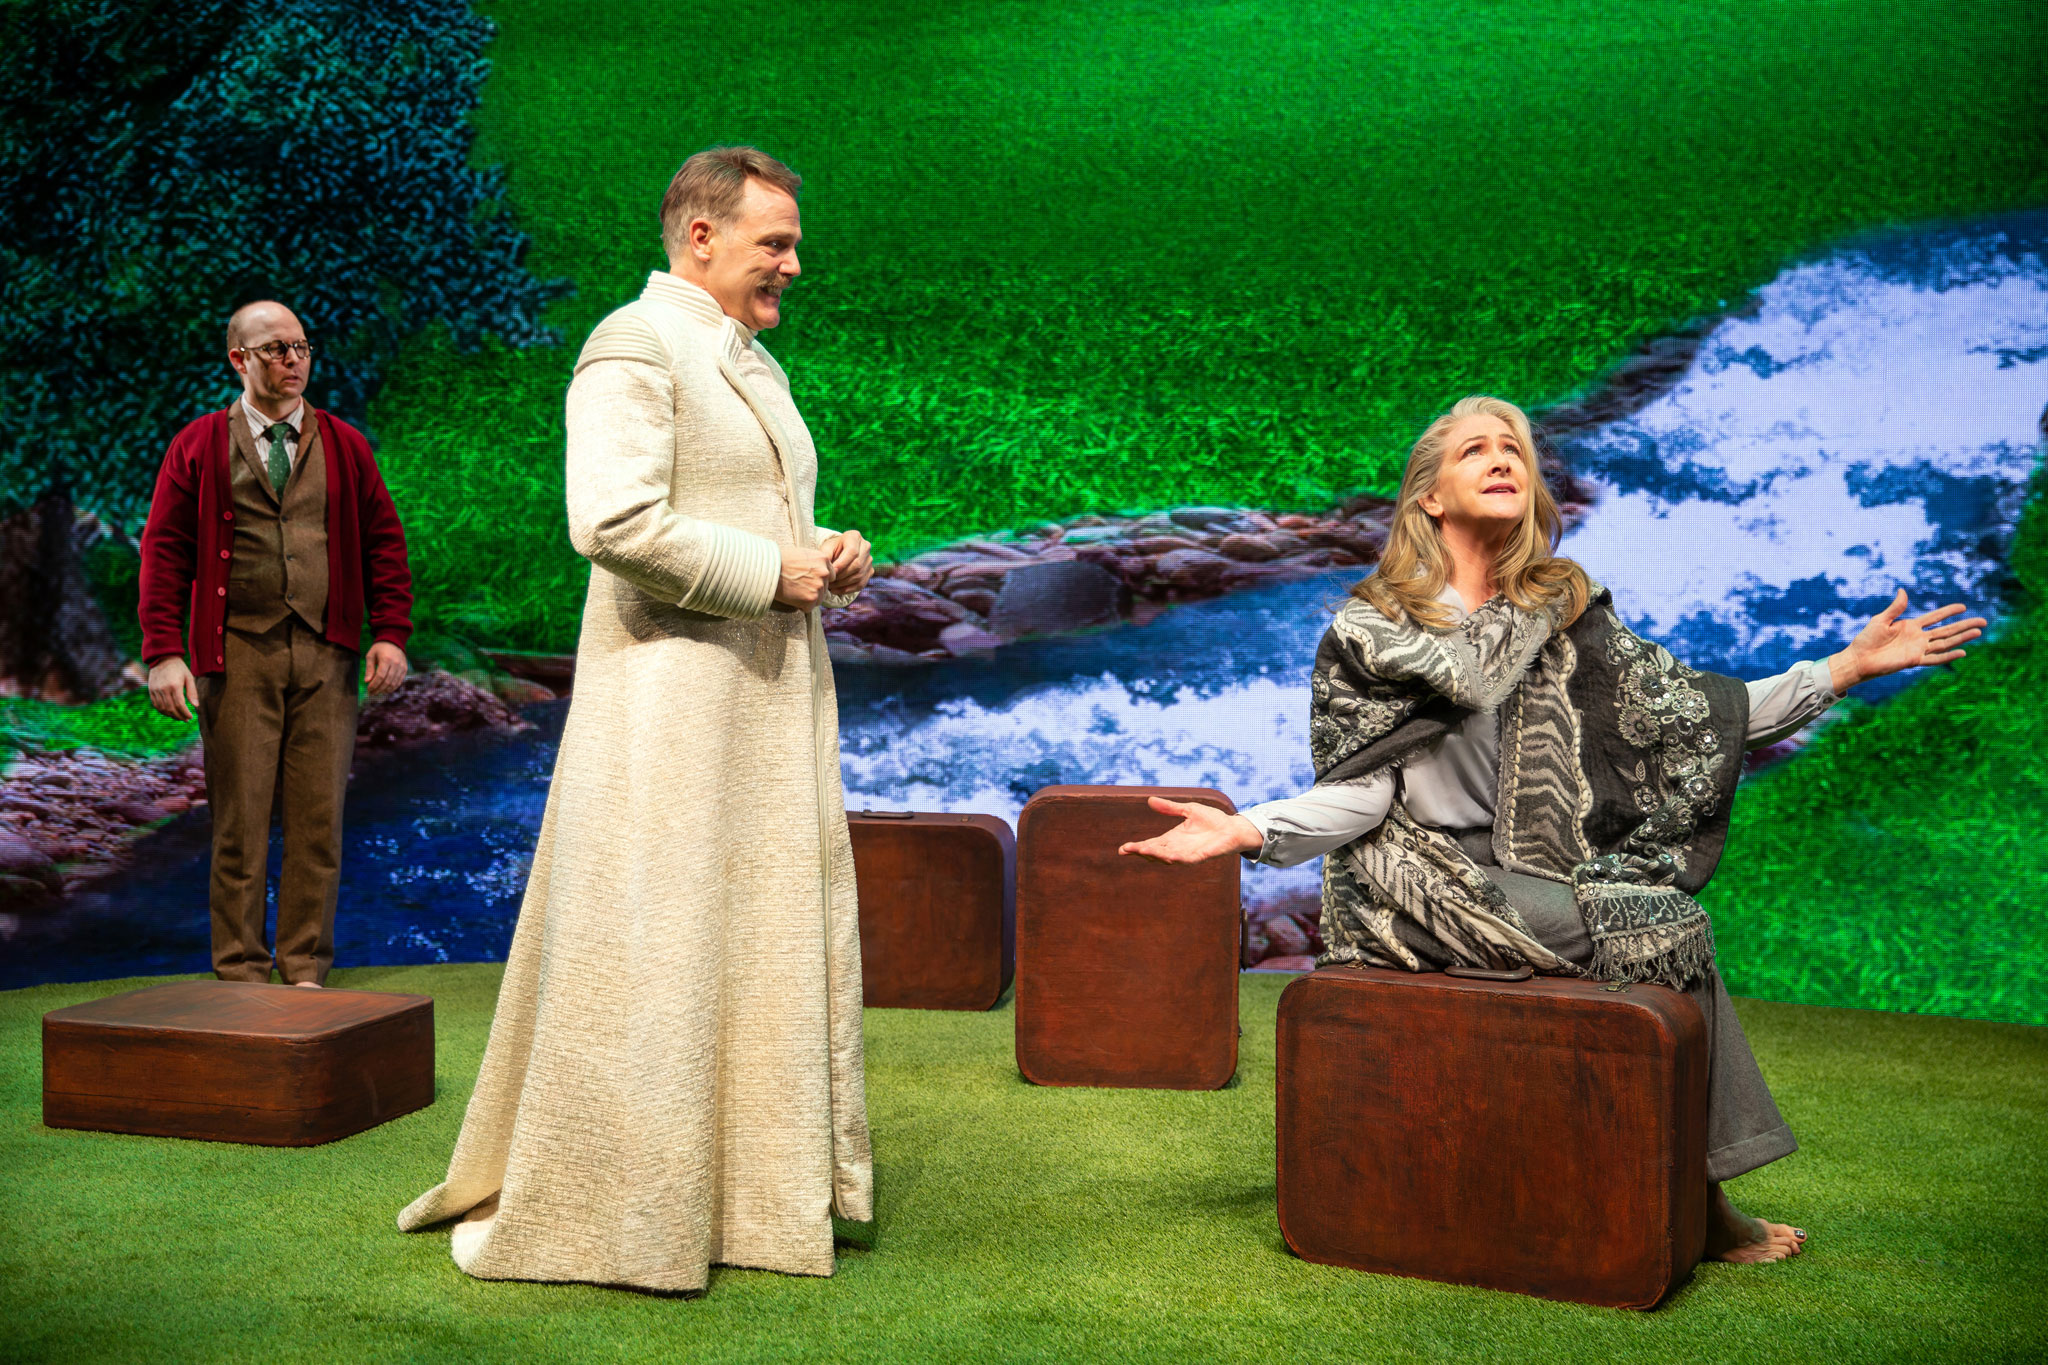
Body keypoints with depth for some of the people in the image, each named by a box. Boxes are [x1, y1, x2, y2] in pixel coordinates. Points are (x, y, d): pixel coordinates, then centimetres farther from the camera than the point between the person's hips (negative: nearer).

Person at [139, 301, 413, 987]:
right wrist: (163, 652, -8)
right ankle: (240, 975, 9)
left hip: (326, 656, 2)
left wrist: (390, 634, -1)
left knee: (319, 819, 2)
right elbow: (164, 551, 2)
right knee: (240, 821, 0)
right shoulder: (199, 447, 6)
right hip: (238, 654, -2)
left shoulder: (344, 446, 13)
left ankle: (305, 970, 11)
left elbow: (384, 542, 11)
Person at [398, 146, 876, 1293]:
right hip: (668, 691, -9)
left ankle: (758, 1182, 20)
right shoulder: (634, 348, -9)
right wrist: (769, 574, -16)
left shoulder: (756, 366, 21)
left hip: (774, 696, 9)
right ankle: (550, 1203, 6)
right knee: (635, 948, -5)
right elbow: (614, 522, -22)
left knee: (772, 934, 10)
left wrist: (832, 554, 7)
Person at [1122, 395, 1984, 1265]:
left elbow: (1683, 714, 6)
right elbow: (1361, 791, -6)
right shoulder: (1376, 629, -3)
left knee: (1676, 922, -18)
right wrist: (1249, 831, -23)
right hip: (1422, 881, -5)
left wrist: (1850, 667, 2)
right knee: (1661, 927, -18)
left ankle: (1696, 1193, -6)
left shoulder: (1565, 613, 10)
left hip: (1521, 877, 5)